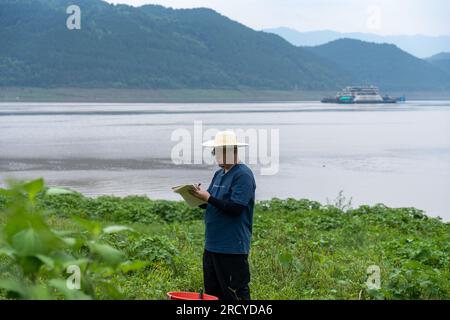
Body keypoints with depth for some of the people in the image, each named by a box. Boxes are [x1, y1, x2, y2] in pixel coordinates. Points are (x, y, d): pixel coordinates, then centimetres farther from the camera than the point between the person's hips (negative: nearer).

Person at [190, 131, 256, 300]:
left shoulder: (243, 175, -12)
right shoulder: (219, 174, 15)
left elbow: (236, 207, -21)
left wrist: (208, 198, -19)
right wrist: (199, 196, -2)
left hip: (233, 248, -9)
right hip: (212, 245, 9)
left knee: (235, 293, -6)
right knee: (212, 293, 14)